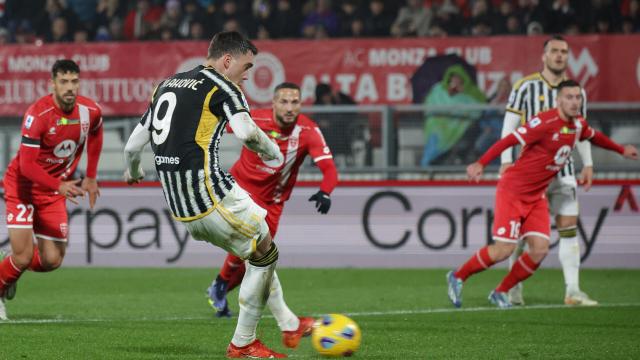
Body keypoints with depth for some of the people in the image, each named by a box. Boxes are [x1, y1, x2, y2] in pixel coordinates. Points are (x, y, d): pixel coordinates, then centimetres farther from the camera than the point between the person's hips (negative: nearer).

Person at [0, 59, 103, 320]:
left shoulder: (90, 111, -9)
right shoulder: (38, 114, -26)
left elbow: (94, 135, 16)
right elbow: (27, 165, -28)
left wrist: (90, 177, 14)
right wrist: (60, 185, -40)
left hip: (56, 191, 5)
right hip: (22, 185, -5)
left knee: (52, 261, -1)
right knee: (23, 256, -14)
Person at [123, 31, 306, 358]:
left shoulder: (166, 85, 18)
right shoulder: (221, 86, -5)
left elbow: (133, 145, 21)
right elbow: (246, 132, -24)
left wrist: (132, 172, 42)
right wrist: (272, 151, -4)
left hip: (180, 209, 8)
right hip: (210, 195, -8)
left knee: (259, 250, 22)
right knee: (265, 254, 7)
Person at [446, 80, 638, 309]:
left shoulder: (578, 124, 3)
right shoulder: (545, 122, -21)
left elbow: (593, 136, 27)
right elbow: (509, 140, -25)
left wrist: (621, 150, 35)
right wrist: (480, 164, -33)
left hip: (536, 196, 7)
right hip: (513, 191, -7)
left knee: (540, 250, -6)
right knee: (504, 250, -10)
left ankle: (500, 293, 13)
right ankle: (457, 277, 13)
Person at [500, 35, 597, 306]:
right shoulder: (526, 87, -4)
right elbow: (509, 126, -4)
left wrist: (588, 164, 12)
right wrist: (506, 160, -11)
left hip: (562, 167, 3)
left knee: (569, 228, -5)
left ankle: (572, 291, -6)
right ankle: (514, 289, 12)